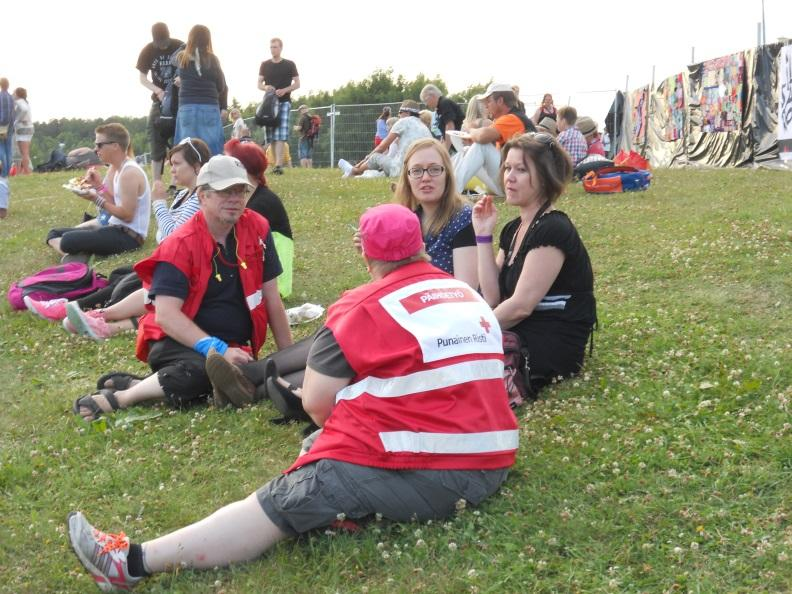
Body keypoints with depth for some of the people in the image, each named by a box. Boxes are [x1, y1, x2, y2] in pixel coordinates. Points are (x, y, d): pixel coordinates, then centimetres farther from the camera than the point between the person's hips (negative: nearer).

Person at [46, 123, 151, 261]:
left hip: (129, 236, -11)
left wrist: (96, 200, -18)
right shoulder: (118, 168, 14)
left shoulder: (129, 172, -16)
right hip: (117, 229, 11)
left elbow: (127, 215, -20)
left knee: (69, 240, -33)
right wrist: (99, 186, 4)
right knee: (54, 234, 11)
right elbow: (117, 204, 12)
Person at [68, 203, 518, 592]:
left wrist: (342, 432, 16)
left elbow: (316, 403, -5)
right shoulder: (472, 297, 16)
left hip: (415, 476, -7)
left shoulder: (365, 307, -5)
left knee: (273, 508, -5)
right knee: (328, 448, 24)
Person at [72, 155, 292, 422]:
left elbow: (271, 298, 6)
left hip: (233, 346, 4)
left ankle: (133, 383, -14)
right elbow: (166, 315, -20)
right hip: (180, 342, -4)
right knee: (202, 371, -39)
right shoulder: (181, 244, -11)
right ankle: (123, 396, -18)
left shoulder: (257, 229, 0)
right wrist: (216, 350, -29)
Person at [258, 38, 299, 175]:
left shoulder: (289, 65, 4)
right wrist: (265, 87, -10)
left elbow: (297, 84, 4)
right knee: (271, 136, 3)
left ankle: (279, 165, -22)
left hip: (284, 102, -4)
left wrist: (285, 90, -14)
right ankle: (277, 164, 10)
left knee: (281, 135, -15)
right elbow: (259, 83, 13)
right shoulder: (265, 65, 12)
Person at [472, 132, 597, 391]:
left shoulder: (553, 230, -16)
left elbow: (520, 306, -20)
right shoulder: (513, 229, 12)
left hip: (550, 348, -8)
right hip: (520, 337, 8)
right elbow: (493, 298, 1)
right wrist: (484, 235, -1)